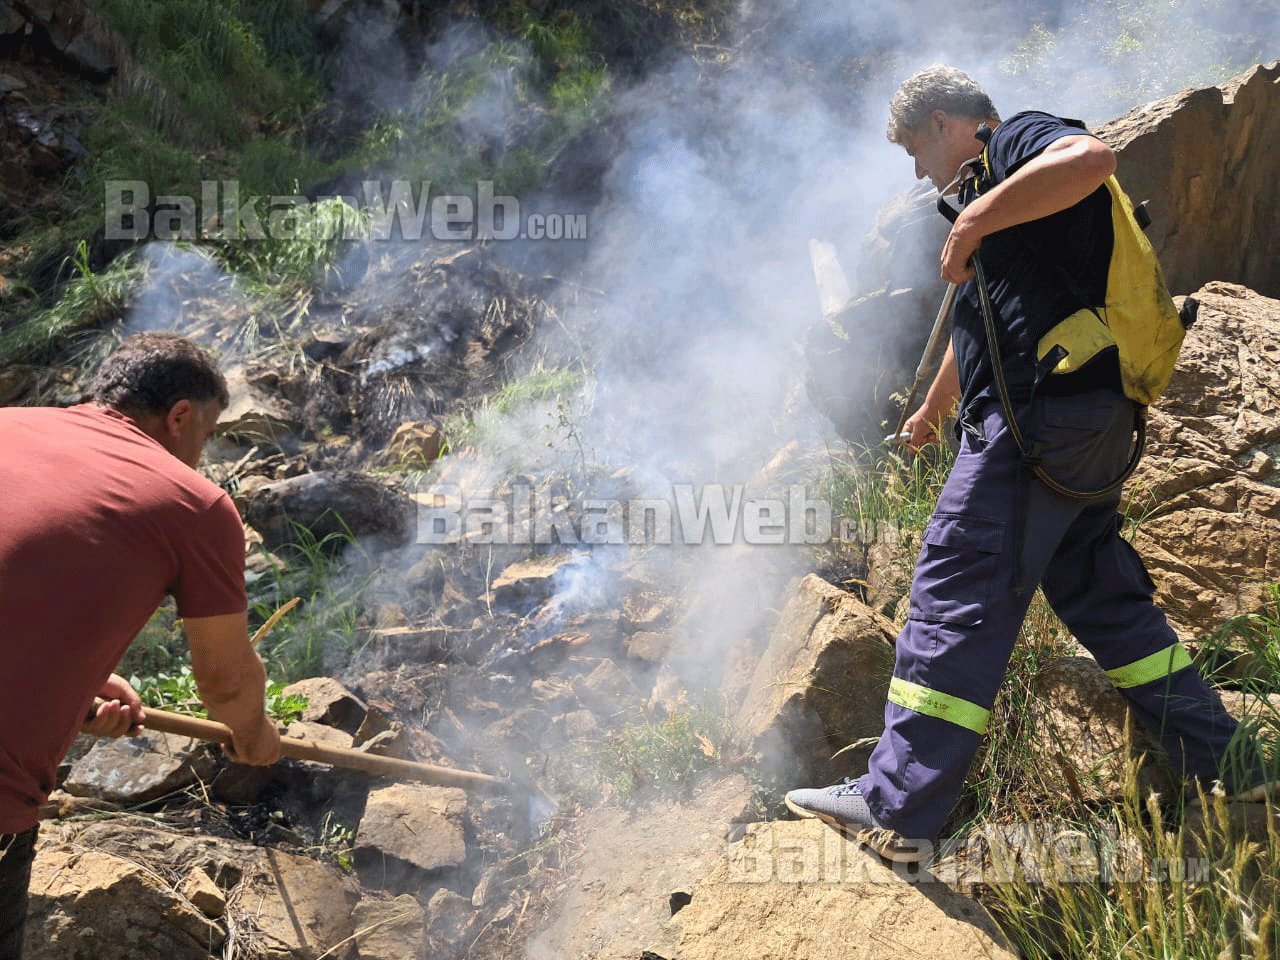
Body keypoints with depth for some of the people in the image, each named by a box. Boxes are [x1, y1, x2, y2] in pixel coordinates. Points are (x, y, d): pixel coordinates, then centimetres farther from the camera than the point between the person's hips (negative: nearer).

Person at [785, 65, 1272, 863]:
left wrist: (972, 222, -17)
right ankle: (1225, 768, 25)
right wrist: (930, 416, 48)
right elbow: (978, 333, 38)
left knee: (957, 596, -10)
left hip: (1042, 414, -10)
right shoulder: (1004, 201, 28)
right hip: (1090, 424, 10)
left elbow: (1093, 159, -26)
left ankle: (896, 810, -6)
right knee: (1105, 596, 16)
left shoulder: (1022, 139, 0)